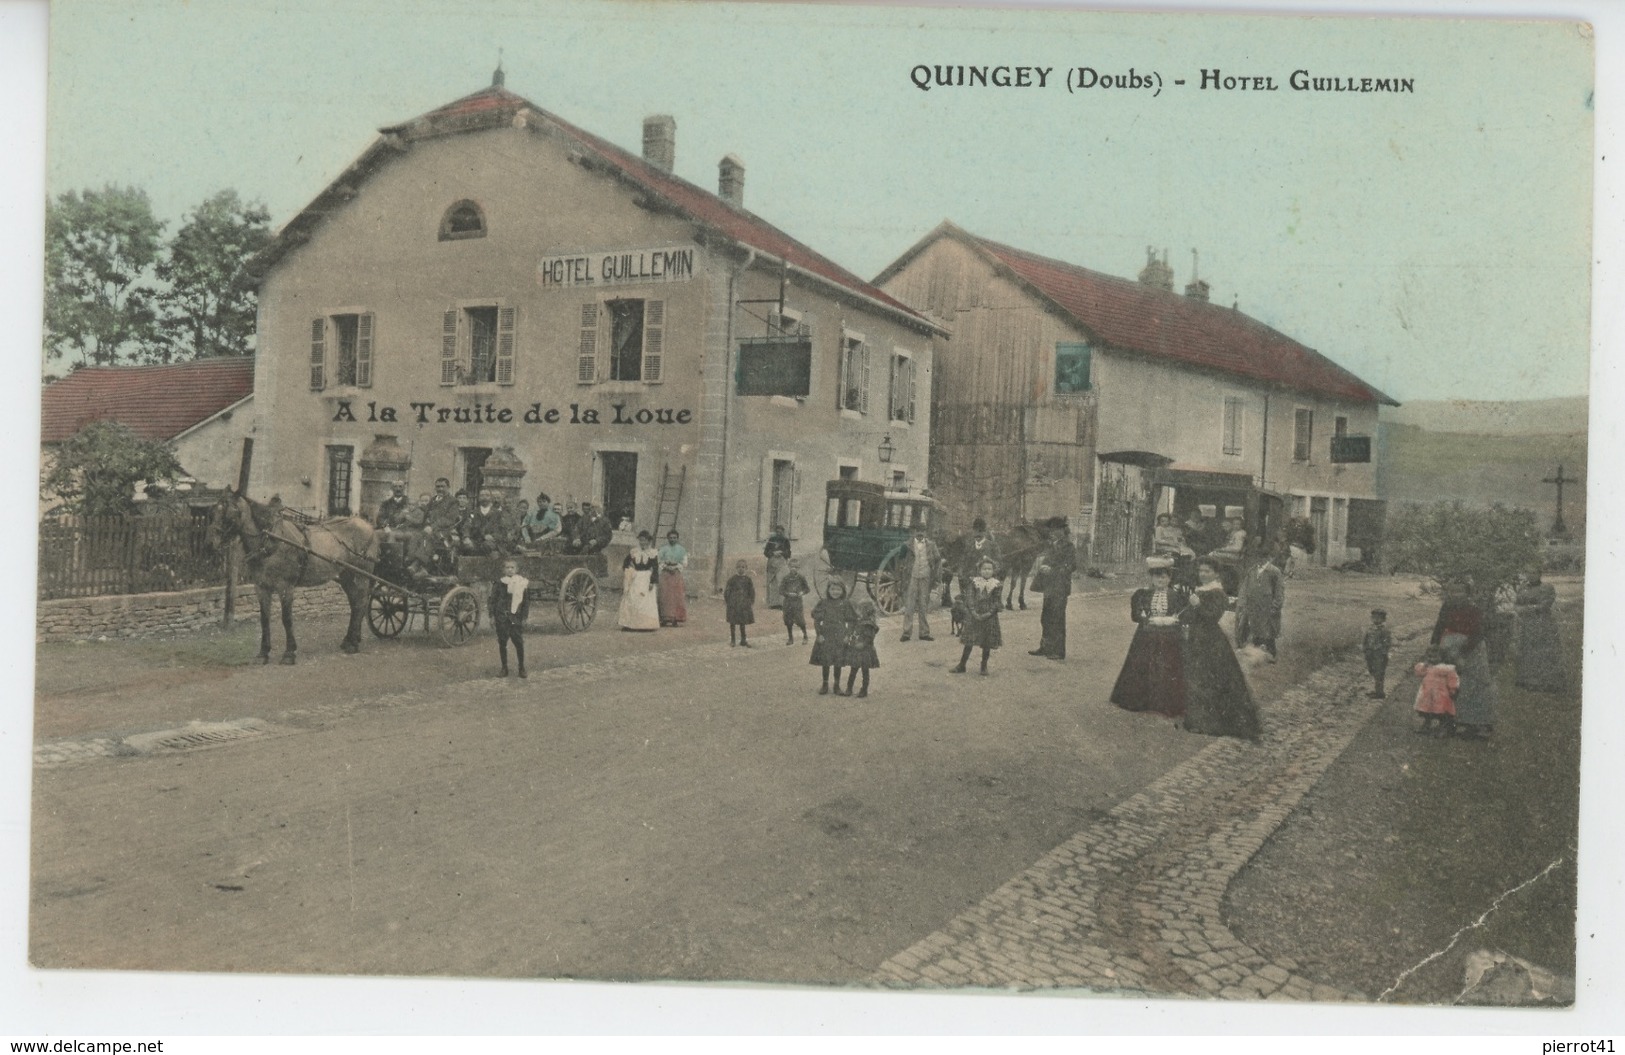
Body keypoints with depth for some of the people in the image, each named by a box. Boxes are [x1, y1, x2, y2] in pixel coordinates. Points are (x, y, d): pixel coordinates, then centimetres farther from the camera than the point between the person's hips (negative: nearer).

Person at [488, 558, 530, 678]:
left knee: (519, 642, -4)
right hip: (501, 617, 0)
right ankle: (504, 667, 17)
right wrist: (492, 616, 0)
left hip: (516, 617, 0)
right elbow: (492, 600, 4)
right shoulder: (499, 584, 0)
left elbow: (526, 601, 7)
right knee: (502, 643, 5)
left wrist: (524, 617, 4)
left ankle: (521, 668, 7)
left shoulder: (522, 583, 2)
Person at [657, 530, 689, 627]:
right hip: (665, 574, 0)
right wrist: (667, 567, -11)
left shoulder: (681, 549, 8)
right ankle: (665, 619, -4)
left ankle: (676, 619, -2)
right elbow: (659, 562, 4)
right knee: (665, 596, -5)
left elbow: (684, 562, 4)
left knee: (677, 596, -4)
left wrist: (676, 567, -10)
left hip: (677, 574, 1)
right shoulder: (663, 549, 7)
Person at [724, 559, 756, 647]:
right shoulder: (732, 579, -4)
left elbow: (751, 591, 10)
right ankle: (732, 640, 14)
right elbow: (727, 591, -1)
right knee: (733, 622, 4)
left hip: (744, 604, 2)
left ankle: (743, 640, 17)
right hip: (733, 604, -2)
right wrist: (727, 602, -4)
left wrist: (751, 602, 5)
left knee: (743, 622, 7)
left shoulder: (747, 580, 2)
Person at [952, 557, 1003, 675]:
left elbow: (997, 602, -3)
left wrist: (989, 613, -15)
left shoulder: (997, 585, -1)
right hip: (973, 616, 0)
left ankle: (984, 666, 21)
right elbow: (969, 598, -4)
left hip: (989, 617, 0)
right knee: (968, 642, 3)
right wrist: (973, 612, -15)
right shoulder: (974, 582, 0)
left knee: (987, 643, 6)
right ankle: (962, 666, 12)